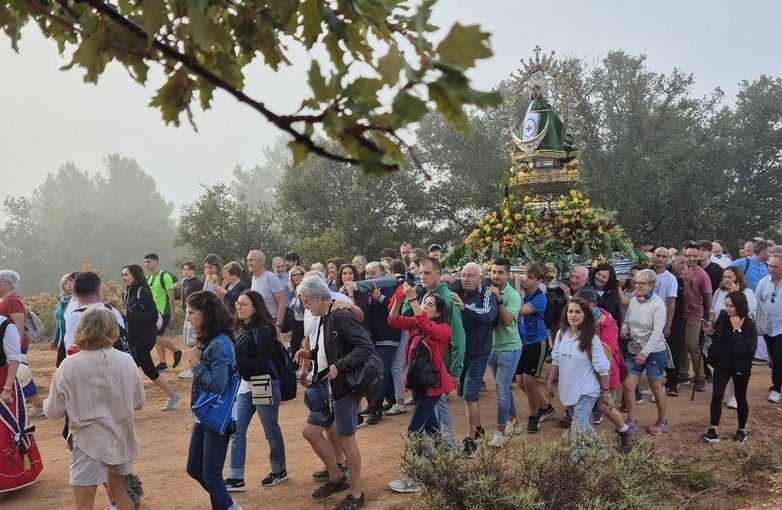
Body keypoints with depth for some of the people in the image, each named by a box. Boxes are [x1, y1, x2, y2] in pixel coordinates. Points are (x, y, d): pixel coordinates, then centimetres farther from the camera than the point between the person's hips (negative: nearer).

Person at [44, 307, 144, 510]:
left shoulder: (69, 366, -14)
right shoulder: (126, 360, -8)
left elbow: (53, 412, -5)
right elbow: (139, 402, 4)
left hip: (89, 442, -3)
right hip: (121, 438, 4)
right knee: (118, 490, 24)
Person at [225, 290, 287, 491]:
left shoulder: (263, 331, -18)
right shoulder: (240, 328, 4)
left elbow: (262, 364, -23)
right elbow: (238, 357, 10)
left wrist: (235, 358, -27)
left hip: (265, 385, -7)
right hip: (245, 384, 7)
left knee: (271, 430, 9)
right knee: (236, 430, 5)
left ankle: (279, 471, 28)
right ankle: (236, 478, 12)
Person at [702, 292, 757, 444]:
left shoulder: (748, 324, -20)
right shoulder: (723, 317, -6)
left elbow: (746, 349, -29)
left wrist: (737, 330, -31)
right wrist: (711, 333, -10)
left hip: (740, 367, -4)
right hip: (722, 364, 4)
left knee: (740, 399, 12)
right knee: (716, 396, -3)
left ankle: (742, 430, 30)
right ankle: (713, 431, -1)